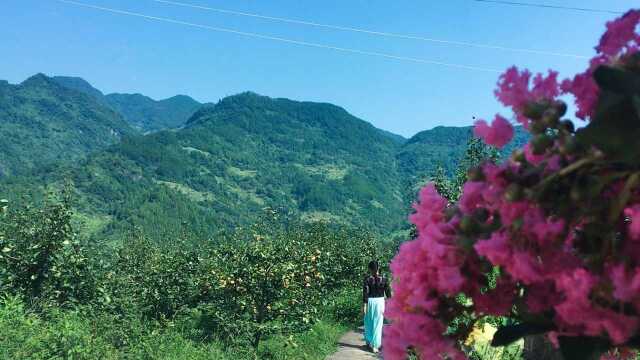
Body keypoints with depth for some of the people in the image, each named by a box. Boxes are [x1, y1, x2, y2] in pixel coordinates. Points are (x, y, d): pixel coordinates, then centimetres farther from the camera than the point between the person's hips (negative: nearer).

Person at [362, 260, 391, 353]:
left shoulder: (367, 279, -8)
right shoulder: (384, 279, -3)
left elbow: (365, 293, -10)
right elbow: (388, 293, -1)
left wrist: (364, 305, -6)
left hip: (370, 301, 0)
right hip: (380, 301, 1)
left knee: (369, 323, 17)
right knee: (377, 325, 6)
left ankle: (369, 342, 26)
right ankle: (375, 345, 6)